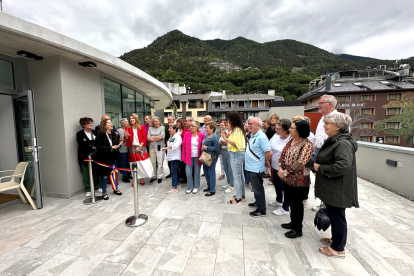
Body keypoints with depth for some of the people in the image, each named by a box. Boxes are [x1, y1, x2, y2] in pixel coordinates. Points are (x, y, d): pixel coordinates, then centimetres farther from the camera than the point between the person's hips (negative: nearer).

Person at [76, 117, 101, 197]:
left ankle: (97, 186, 23)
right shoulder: (80, 134, -2)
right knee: (86, 174, 2)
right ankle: (88, 189, 16)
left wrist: (89, 144, -9)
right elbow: (82, 143, -17)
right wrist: (93, 142, -20)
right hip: (85, 156, -3)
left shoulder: (94, 132, 9)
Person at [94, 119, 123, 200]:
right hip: (104, 159, -4)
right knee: (104, 175, 6)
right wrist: (110, 148, -22)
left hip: (113, 157, 5)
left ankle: (115, 189, 31)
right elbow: (98, 147, -16)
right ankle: (104, 193, 20)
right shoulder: (100, 135, -9)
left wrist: (119, 144, -6)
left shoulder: (114, 134, 7)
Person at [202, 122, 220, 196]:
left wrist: (207, 148, -19)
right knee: (206, 172, 17)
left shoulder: (214, 137, -14)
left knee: (211, 173, -1)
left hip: (211, 157, -9)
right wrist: (203, 147, 8)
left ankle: (212, 190, 11)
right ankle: (209, 186, 35)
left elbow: (216, 148, -22)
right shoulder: (206, 136, 13)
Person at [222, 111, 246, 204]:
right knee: (240, 175, 18)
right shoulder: (237, 129, 11)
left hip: (236, 154, -10)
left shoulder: (236, 130, -18)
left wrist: (227, 139, -20)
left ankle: (238, 198, 10)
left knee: (236, 176, -1)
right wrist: (227, 138, 7)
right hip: (239, 154, 10)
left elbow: (237, 144, -24)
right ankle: (242, 194, 33)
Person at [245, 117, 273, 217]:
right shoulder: (253, 136, 9)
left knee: (258, 189, 3)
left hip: (256, 168, -9)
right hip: (252, 167, 9)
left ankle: (261, 210, 17)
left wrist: (264, 162, -10)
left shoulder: (261, 137, -21)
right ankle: (258, 202, 41)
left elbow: (269, 153, -24)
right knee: (255, 187, 22)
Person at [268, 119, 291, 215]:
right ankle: (279, 200, 51)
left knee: (284, 188, 10)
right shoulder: (275, 137, -5)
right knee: (276, 184, 25)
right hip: (275, 166, 7)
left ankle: (285, 208, 31)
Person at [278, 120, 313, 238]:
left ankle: (298, 230, 28)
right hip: (288, 179, 7)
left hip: (299, 180, -7)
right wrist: (280, 168, -6)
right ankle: (293, 223, 42)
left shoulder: (307, 144, -17)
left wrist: (285, 172, -20)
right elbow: (283, 155, 8)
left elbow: (300, 163, -24)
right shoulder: (290, 140, 7)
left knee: (297, 204, 8)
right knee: (291, 201, 21)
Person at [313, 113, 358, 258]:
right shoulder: (333, 140, 10)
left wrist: (320, 168, -22)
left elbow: (343, 166, -32)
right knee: (333, 215, 23)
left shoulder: (343, 143, -22)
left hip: (337, 190, -10)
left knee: (337, 217, 6)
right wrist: (318, 165, 6)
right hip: (330, 188, 10)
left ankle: (338, 249, 25)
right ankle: (336, 239, 42)